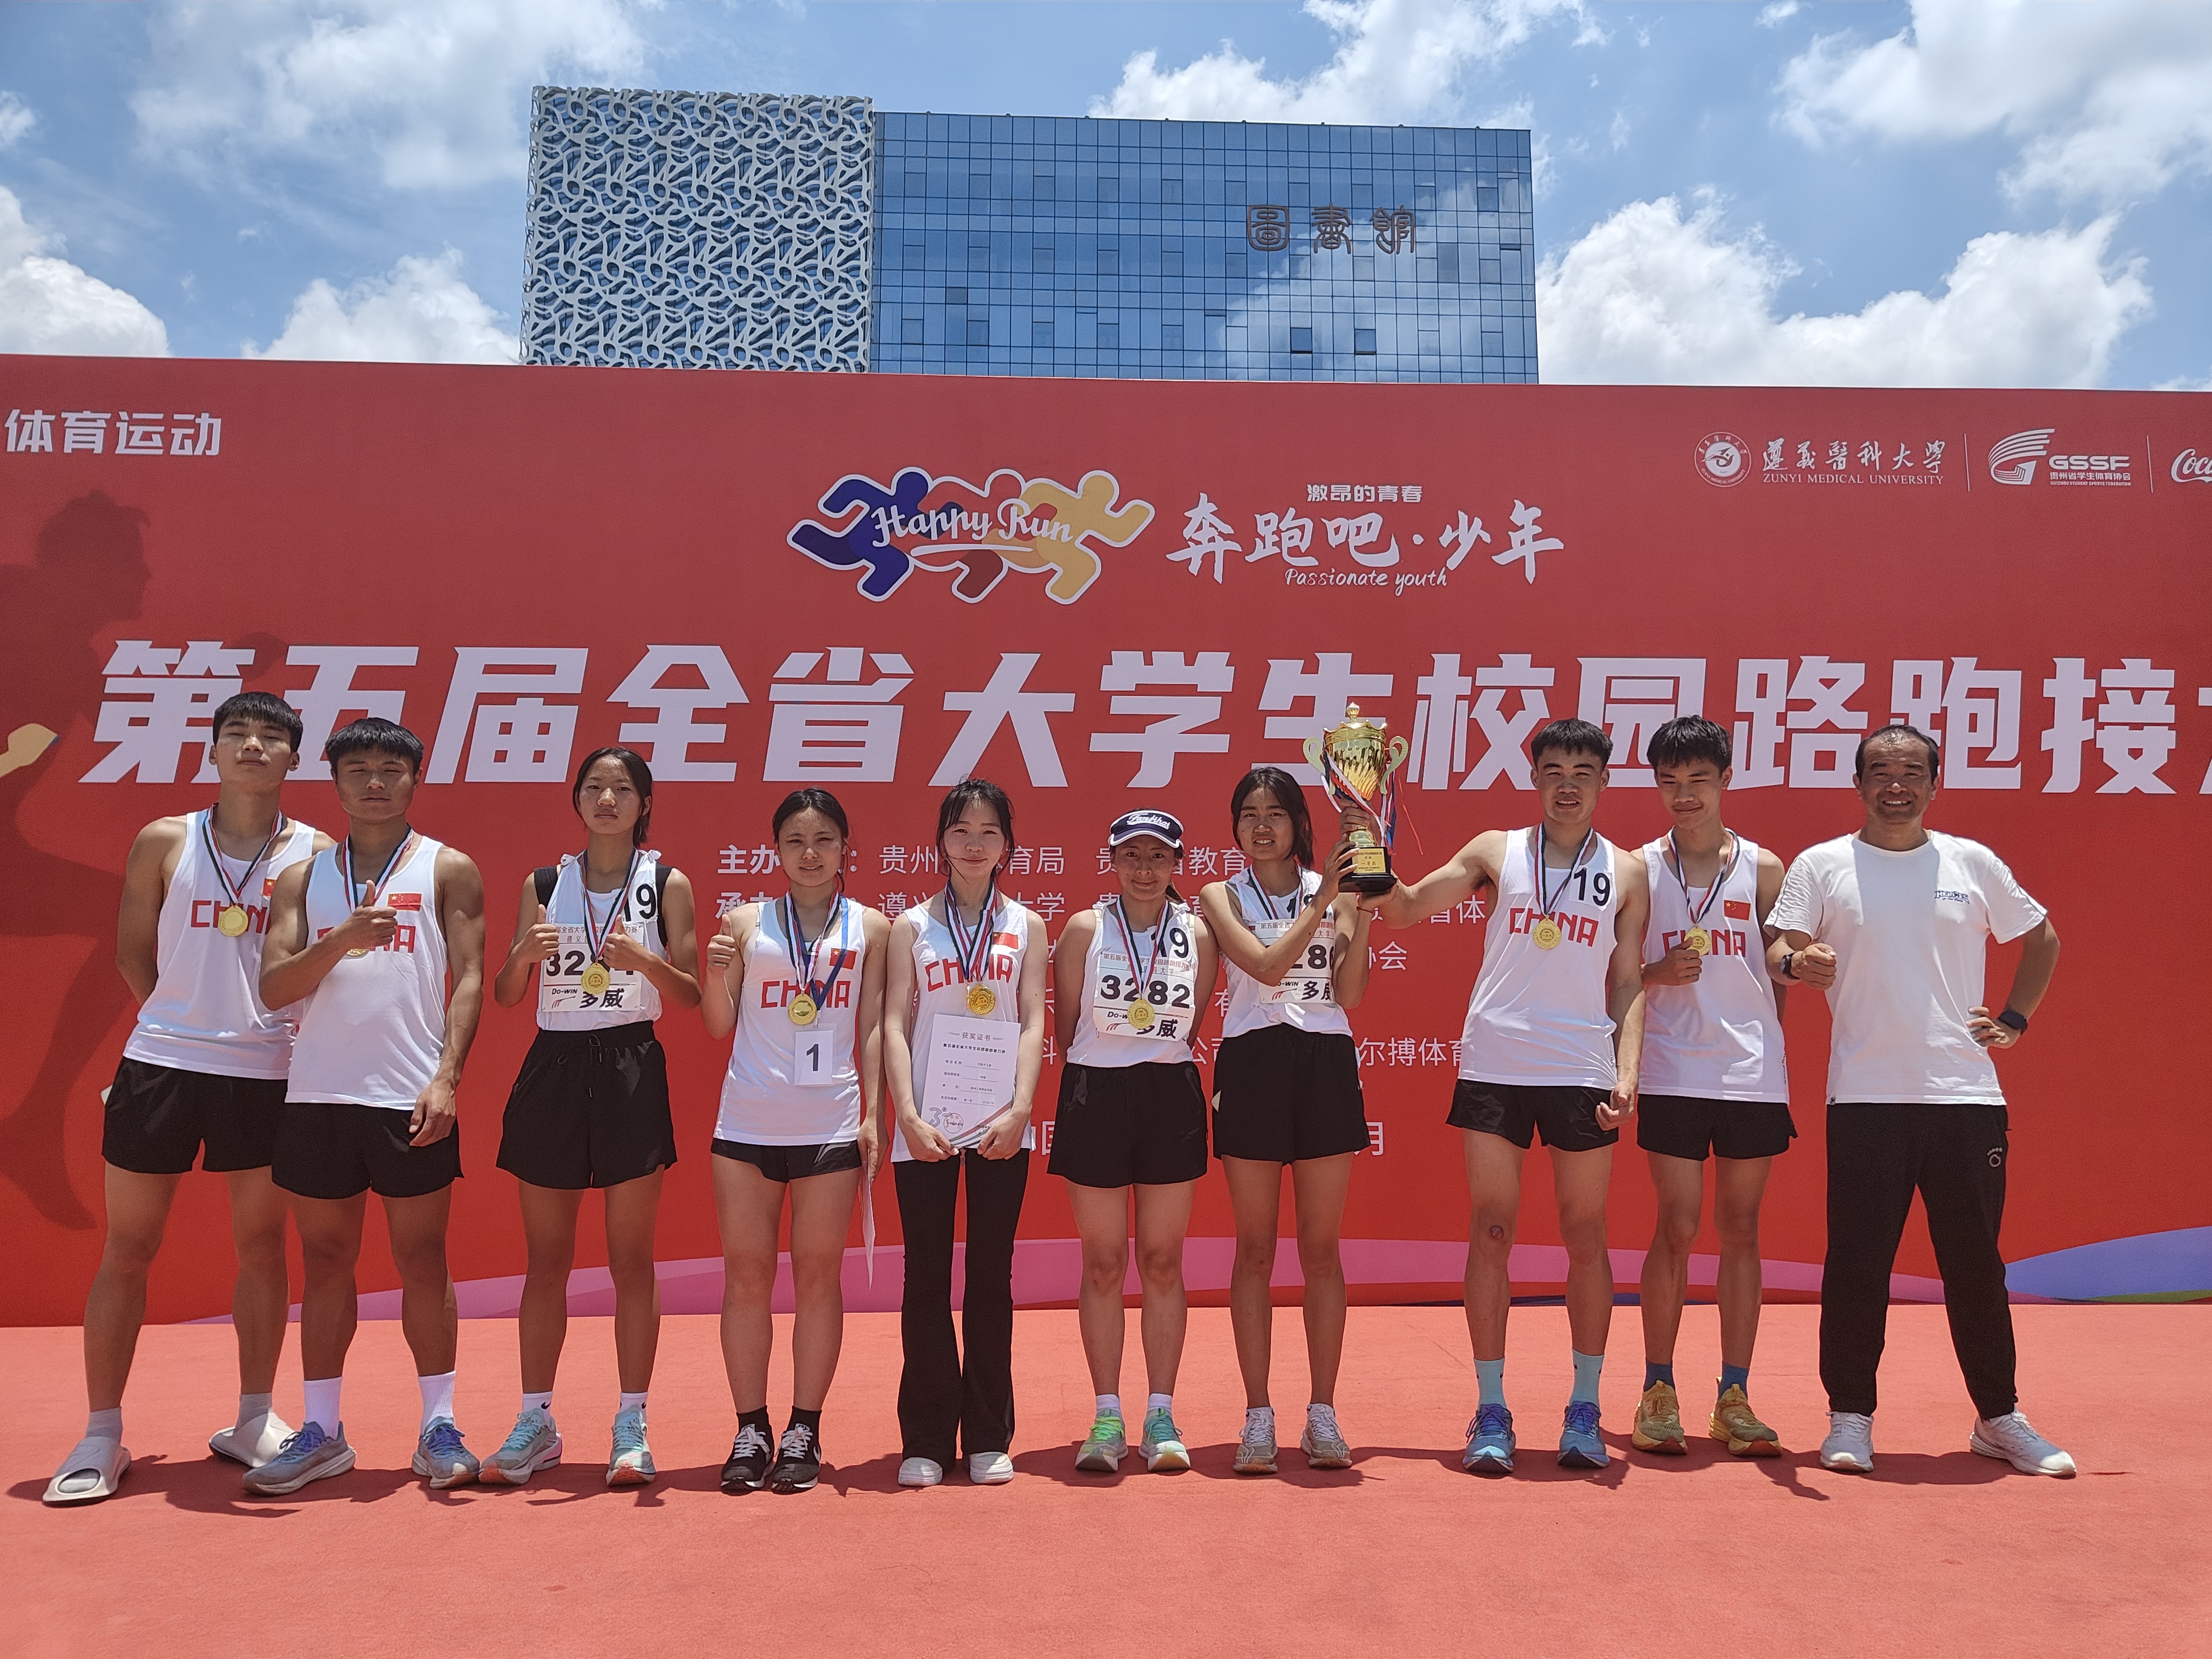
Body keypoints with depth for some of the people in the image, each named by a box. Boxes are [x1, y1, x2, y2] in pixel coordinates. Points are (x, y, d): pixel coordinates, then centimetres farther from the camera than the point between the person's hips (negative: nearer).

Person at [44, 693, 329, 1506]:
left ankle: (253, 1421, 23)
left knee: (261, 1245, 9)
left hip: (267, 1072, 0)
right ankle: (101, 1436, 18)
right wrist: (191, 1021, 5)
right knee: (127, 1247, 6)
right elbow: (133, 953, 8)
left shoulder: (317, 853, 1)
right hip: (160, 1063, 0)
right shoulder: (164, 842, 2)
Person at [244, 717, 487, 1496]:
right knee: (325, 1261, 10)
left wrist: (447, 1076, -14)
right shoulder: (304, 877, 12)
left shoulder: (448, 869, 4)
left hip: (412, 1097, -3)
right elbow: (274, 987, 3)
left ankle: (439, 1428, 12)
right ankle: (321, 1431, 20)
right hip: (317, 1094, 3)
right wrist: (340, 940, -16)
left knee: (422, 1261, 3)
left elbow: (468, 979, -2)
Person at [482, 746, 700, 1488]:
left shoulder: (668, 884, 3)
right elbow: (503, 996, 7)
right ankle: (536, 1424, 19)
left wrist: (647, 961, -19)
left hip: (632, 1071, -2)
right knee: (546, 1259, 8)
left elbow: (691, 995, 0)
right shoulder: (543, 884, 9)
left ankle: (631, 1426, 11)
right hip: (553, 1068, 2)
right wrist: (524, 953, -13)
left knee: (630, 1259, 1)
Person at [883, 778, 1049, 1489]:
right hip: (926, 1125, 0)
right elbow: (895, 1024, 0)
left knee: (991, 1276, 5)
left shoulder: (1026, 926, 9)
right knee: (926, 1277, 4)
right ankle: (926, 1439, 13)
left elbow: (1033, 1023, 1)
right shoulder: (911, 926, 8)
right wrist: (908, 1116, -12)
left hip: (1001, 1125, 0)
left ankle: (989, 1437, 14)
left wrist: (1020, 1110, -12)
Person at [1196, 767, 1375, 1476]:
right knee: (1255, 1249, 3)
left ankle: (1322, 1416, 15)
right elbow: (1267, 964, -11)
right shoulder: (1222, 897, 6)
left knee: (1322, 1249, 5)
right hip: (1252, 1064, -1)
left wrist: (1363, 915, -8)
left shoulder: (1336, 890, 10)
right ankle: (1258, 1418, 12)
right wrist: (1325, 900, -14)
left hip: (1327, 1064, 1)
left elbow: (1350, 993, 1)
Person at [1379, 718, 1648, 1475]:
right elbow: (1405, 909, 4)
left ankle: (1584, 1412, 19)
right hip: (1494, 1064, 0)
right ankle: (1490, 1414, 10)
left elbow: (1630, 984, 6)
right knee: (1491, 1233, 1)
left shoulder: (1626, 872, 9)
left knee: (1585, 1237, 6)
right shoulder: (1496, 851, 7)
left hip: (1583, 1071, 1)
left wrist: (1627, 1071, -6)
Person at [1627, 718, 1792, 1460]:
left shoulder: (1763, 868, 6)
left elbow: (1783, 968, 8)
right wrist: (1659, 973, -13)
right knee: (1676, 1228, -2)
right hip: (1672, 1073, -1)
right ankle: (1658, 1392, 10)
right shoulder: (1638, 869, 4)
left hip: (1753, 1073, 1)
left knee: (1741, 1231, 7)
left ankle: (1734, 1398, 15)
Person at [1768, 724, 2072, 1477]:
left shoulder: (1974, 863, 10)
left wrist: (2014, 1020, 10)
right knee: (1857, 1262, 0)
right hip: (1864, 1098, -2)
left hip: (1967, 1096, 2)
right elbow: (1773, 949, -5)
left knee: (1976, 1262, 8)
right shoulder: (1821, 866, 3)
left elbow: (2042, 939, 22)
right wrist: (1798, 962, -27)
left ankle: (2000, 1418, 24)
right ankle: (1850, 1416, 13)